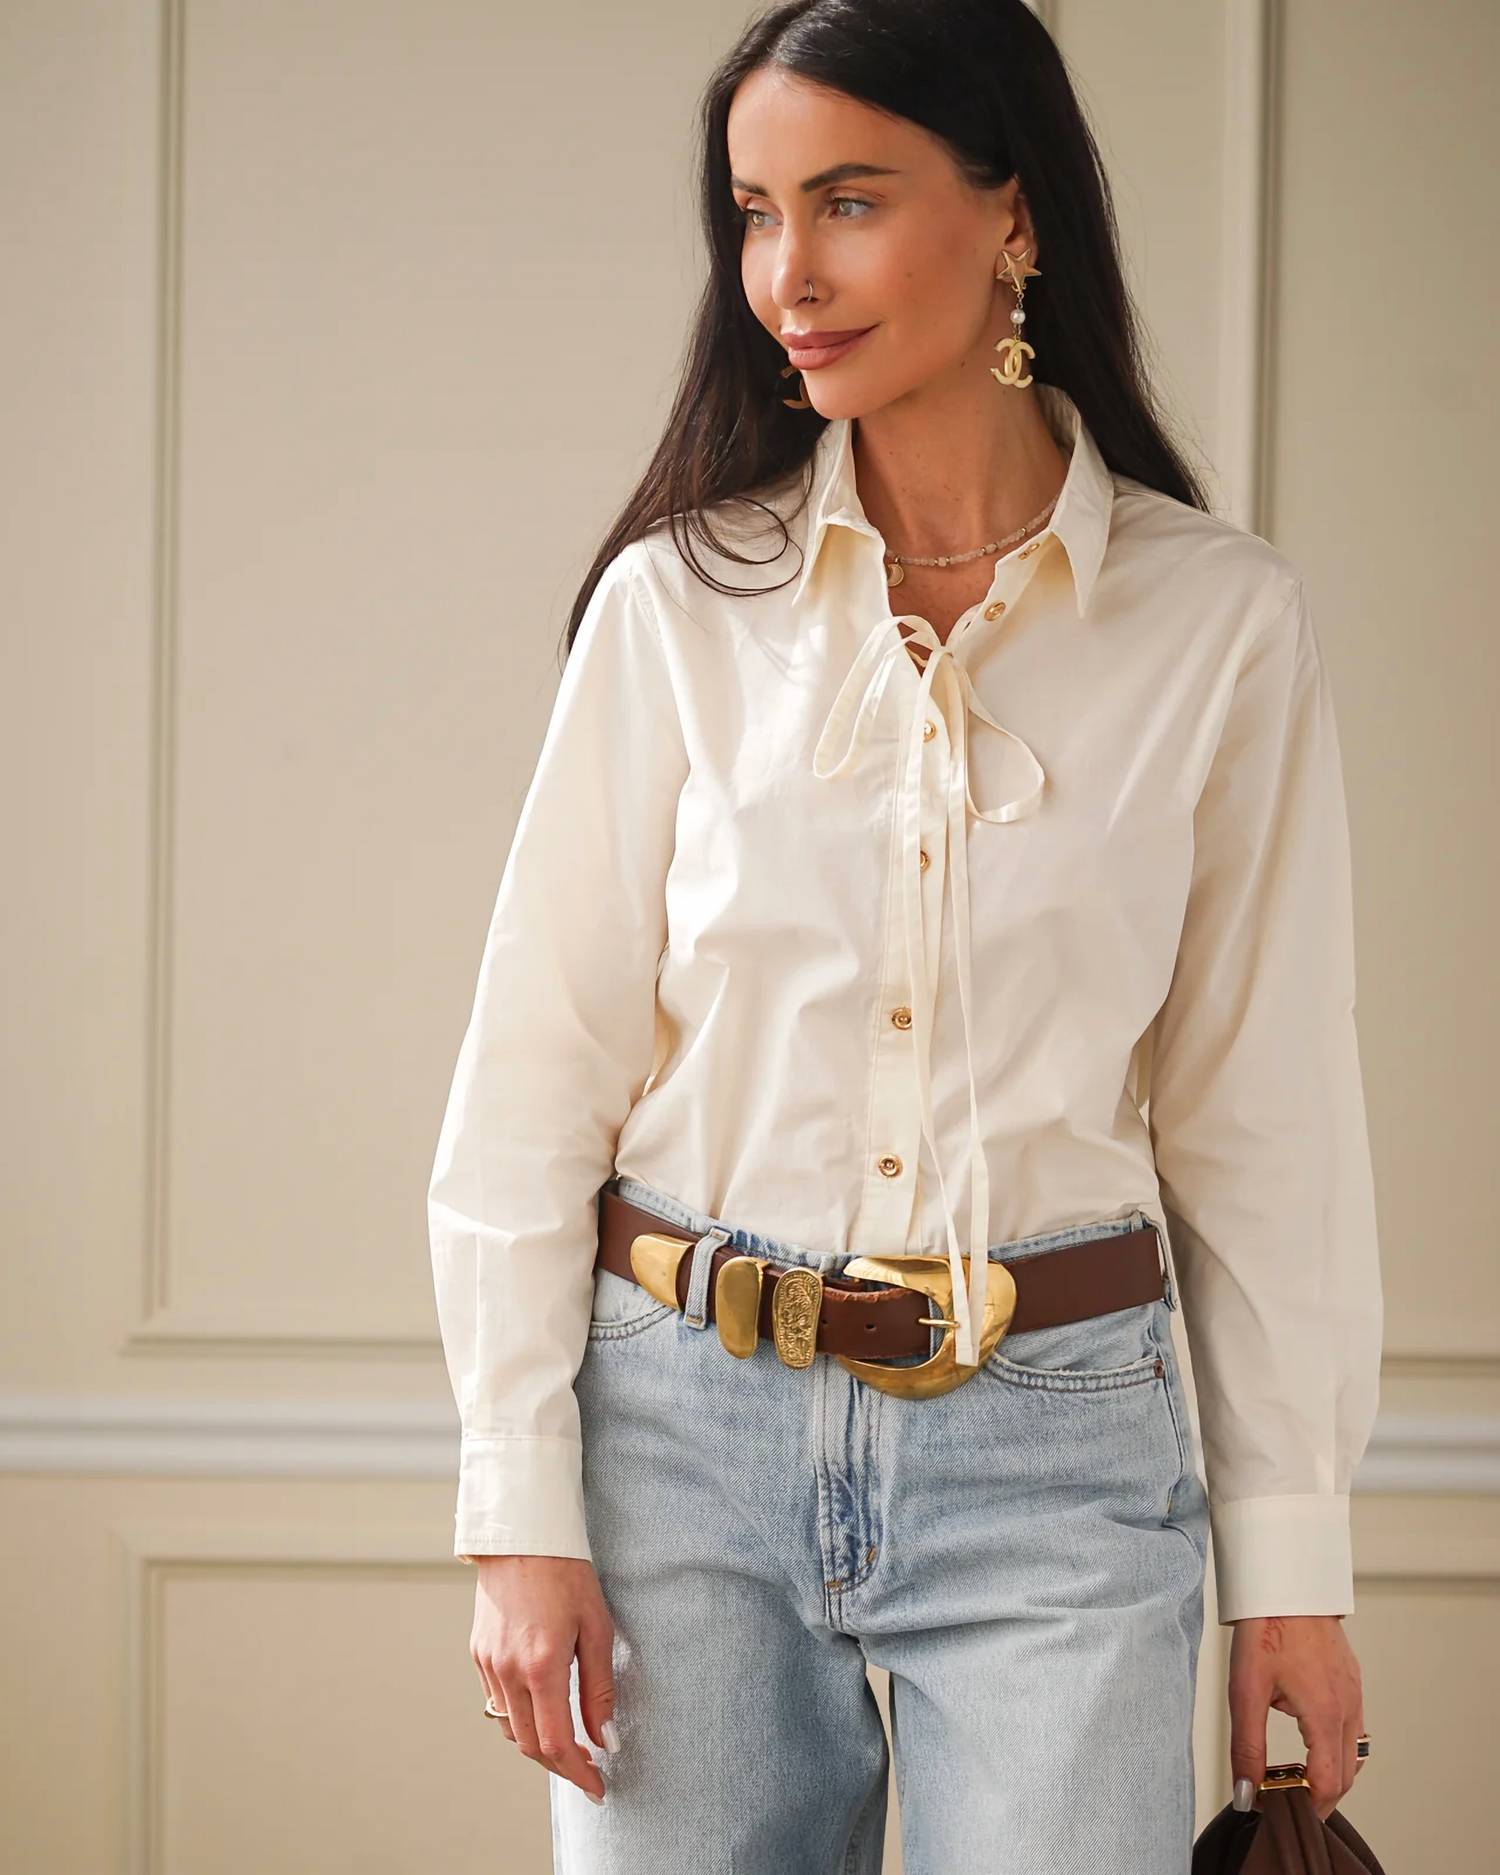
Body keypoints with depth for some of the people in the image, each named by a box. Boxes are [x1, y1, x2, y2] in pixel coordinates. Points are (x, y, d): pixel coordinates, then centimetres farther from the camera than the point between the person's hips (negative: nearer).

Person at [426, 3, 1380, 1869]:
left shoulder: (1219, 622, -1)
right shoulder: (683, 597, -1)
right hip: (692, 1420, 1)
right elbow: (535, 1078, 1)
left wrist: (1290, 1557, 3)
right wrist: (520, 1509, -3)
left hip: (1054, 1451, 0)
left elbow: (1261, 1113, 3)